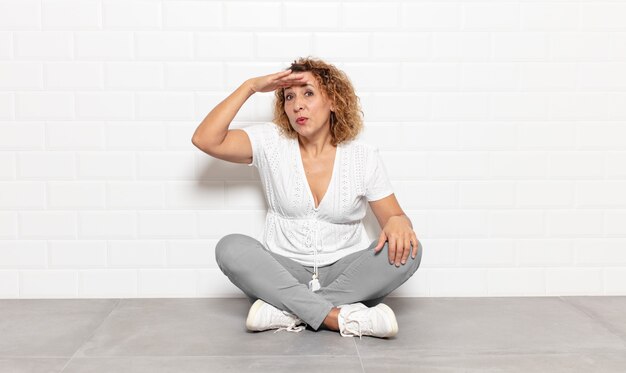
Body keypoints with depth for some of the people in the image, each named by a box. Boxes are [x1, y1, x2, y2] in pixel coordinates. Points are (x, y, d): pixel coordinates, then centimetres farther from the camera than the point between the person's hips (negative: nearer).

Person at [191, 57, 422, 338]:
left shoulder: (364, 157, 1)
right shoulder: (271, 143, 1)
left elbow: (394, 217, 3)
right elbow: (205, 140, -11)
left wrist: (398, 223, -23)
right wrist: (250, 86, -10)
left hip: (345, 275, 1)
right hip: (282, 275, 0)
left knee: (406, 250, -27)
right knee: (230, 248, -29)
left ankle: (287, 312, -29)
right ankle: (341, 318, -34)